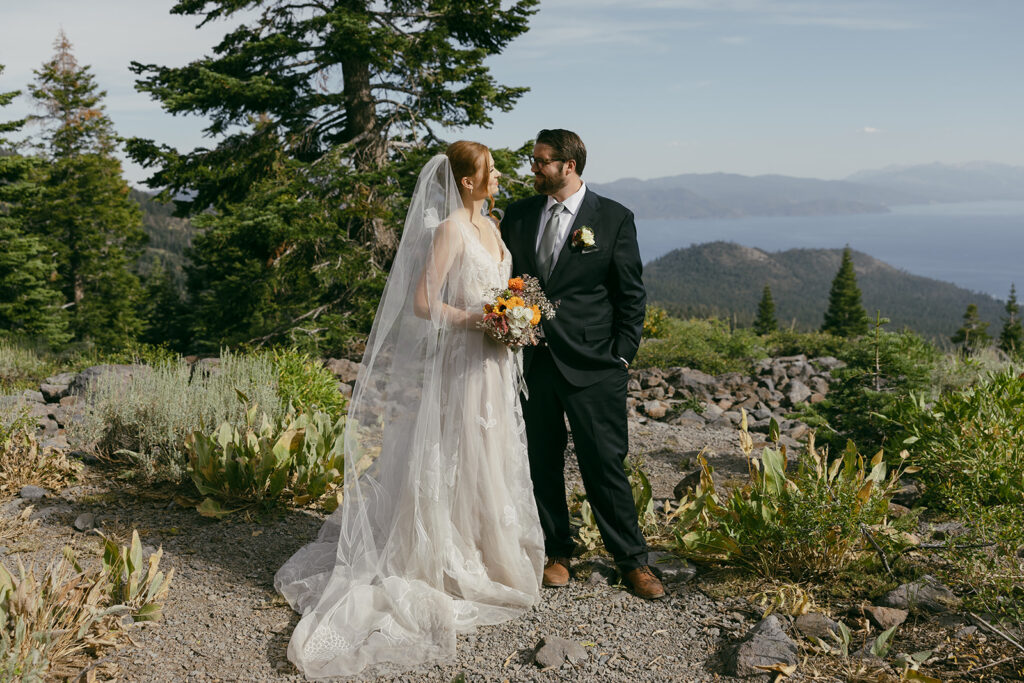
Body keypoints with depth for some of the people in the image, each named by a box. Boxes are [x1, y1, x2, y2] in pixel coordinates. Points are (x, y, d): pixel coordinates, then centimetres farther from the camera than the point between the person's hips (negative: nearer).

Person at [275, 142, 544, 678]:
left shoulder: (490, 226, 12)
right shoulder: (448, 231, -15)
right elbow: (422, 303, -19)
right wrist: (478, 319, -22)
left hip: (493, 362, 9)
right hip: (458, 363, -9)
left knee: (491, 458, 16)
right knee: (458, 460, 0)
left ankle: (489, 554, 31)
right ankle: (454, 567, 13)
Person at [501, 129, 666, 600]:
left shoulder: (614, 218, -1)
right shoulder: (518, 216, 9)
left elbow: (631, 293, 1)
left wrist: (622, 355, -5)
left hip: (591, 366, -3)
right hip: (531, 361, 4)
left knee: (604, 465, 0)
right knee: (542, 463, 11)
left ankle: (632, 561, 15)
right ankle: (555, 552, 27)